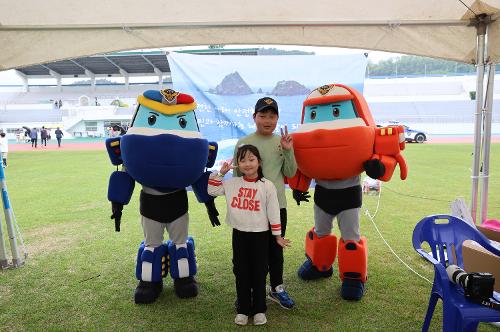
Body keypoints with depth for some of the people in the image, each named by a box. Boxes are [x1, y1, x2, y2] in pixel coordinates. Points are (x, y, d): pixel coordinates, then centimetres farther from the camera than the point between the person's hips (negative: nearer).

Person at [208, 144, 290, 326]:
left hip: (260, 234, -2)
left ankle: (259, 309, 25)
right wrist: (220, 173, -4)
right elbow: (211, 190, 6)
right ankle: (243, 309, 25)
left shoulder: (267, 186, -9)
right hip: (239, 234, 3)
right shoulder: (232, 183, -1)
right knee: (241, 272, 11)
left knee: (259, 273, 8)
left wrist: (277, 235, -2)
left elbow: (273, 212, -5)